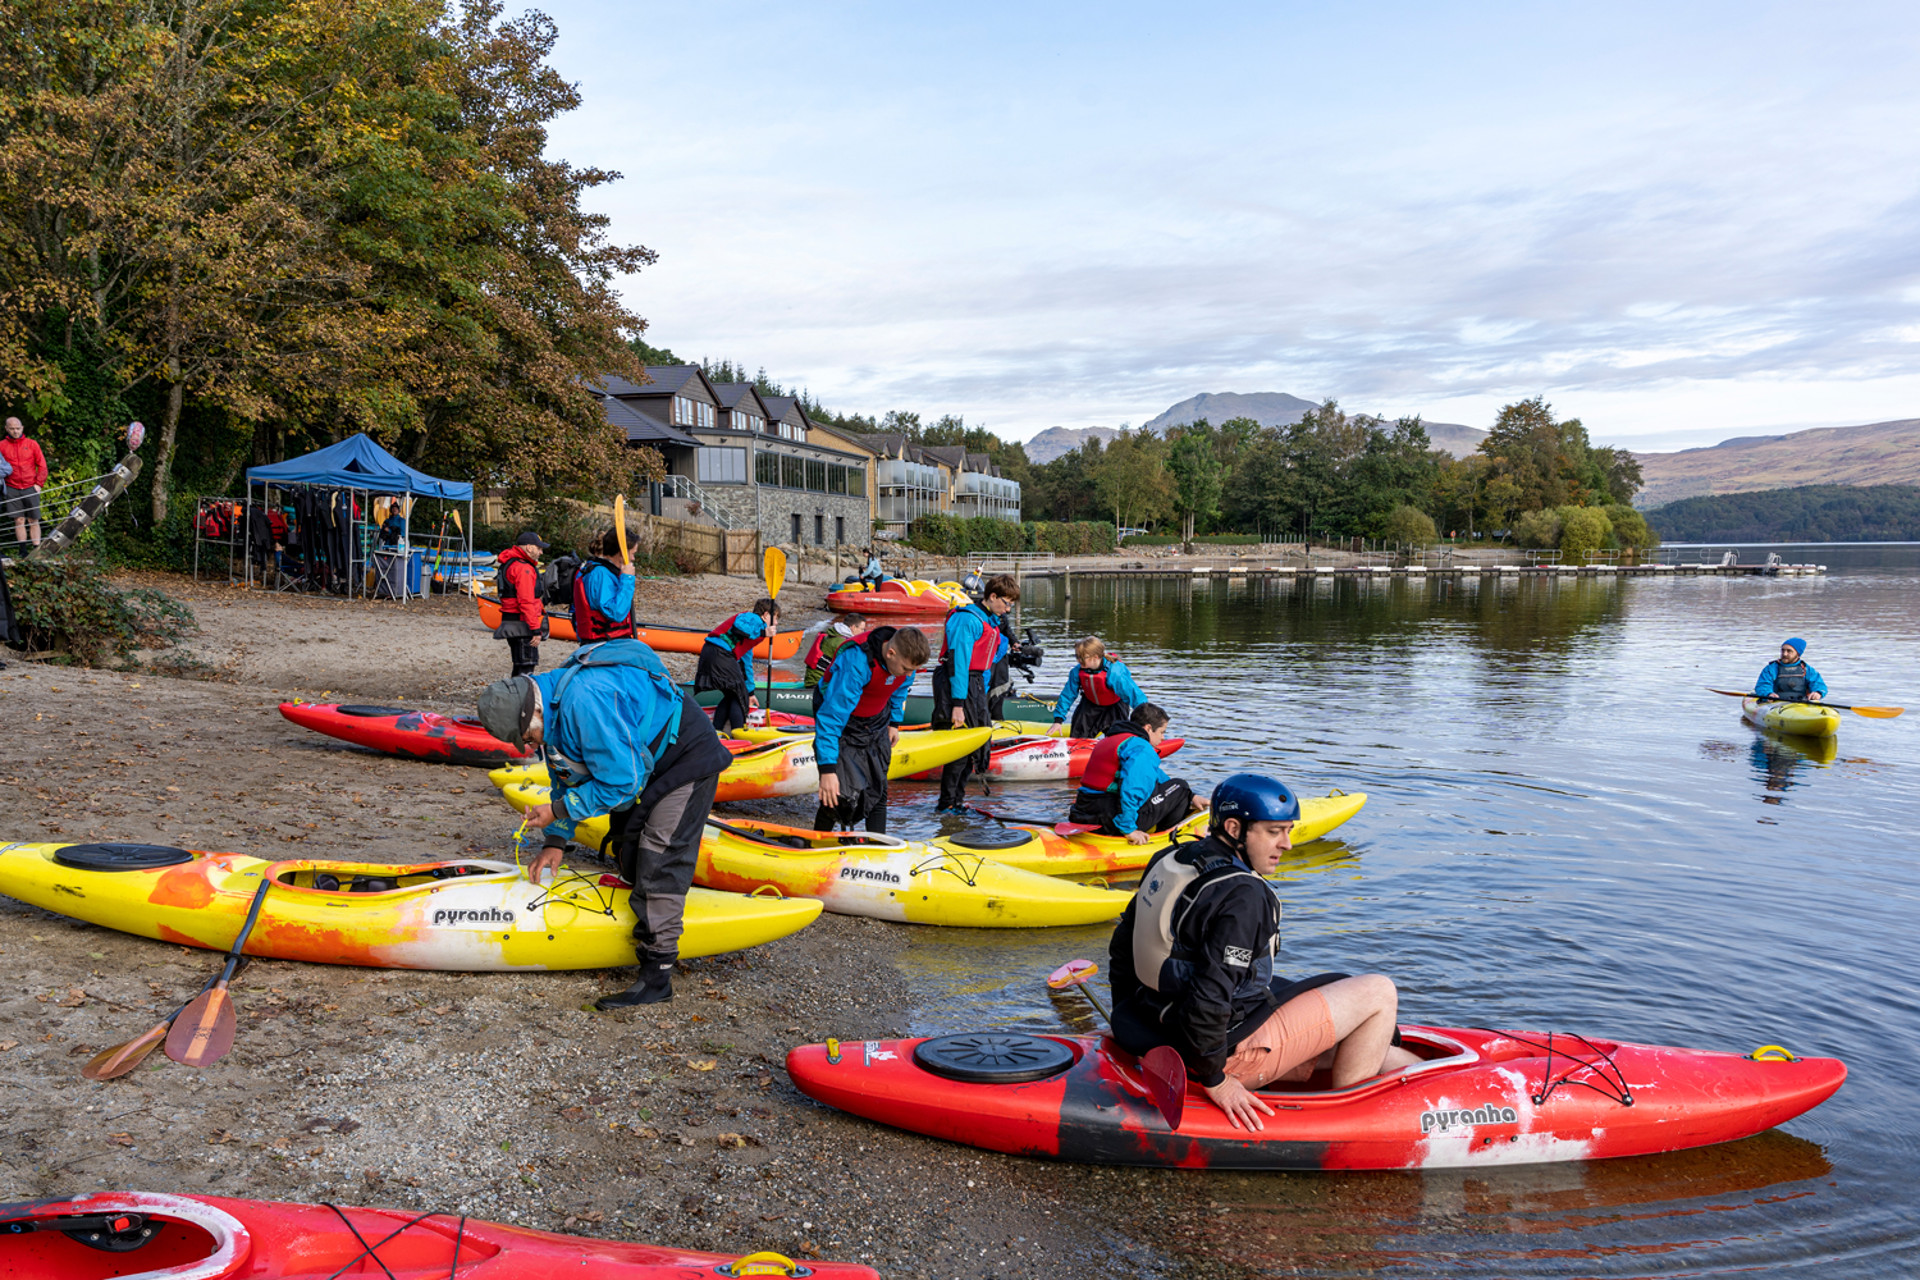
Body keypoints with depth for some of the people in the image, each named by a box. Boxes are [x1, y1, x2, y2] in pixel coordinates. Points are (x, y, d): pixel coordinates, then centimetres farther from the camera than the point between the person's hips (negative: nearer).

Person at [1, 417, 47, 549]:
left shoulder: (32, 444, 6)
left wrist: (38, 483, -1)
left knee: (33, 521, 2)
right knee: (19, 521, -2)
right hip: (12, 489, 0)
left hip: (31, 488, 0)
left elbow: (42, 466, 7)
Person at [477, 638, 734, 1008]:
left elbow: (619, 783, -31)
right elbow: (567, 777, 11)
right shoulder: (552, 703, -2)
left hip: (687, 757, -10)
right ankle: (648, 928, 35)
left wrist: (558, 810, -21)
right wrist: (556, 841, 4)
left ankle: (657, 977, -8)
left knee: (658, 863, -12)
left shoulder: (586, 703, -35)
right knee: (627, 851, 16)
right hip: (639, 760, 10)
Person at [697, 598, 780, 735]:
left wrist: (750, 692, 40)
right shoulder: (754, 618, 1)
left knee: (731, 695, 19)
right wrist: (762, 632, -21)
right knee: (739, 694, -1)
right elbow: (738, 625, -23)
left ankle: (716, 730, 18)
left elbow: (746, 663, 37)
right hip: (720, 654, -10)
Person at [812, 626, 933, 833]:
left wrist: (894, 722, 17)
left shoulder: (905, 655, -17)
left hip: (877, 723, 6)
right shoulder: (855, 662, -38)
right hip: (843, 723, -6)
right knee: (843, 795, -12)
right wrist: (827, 769, -39)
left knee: (878, 791, 5)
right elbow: (831, 717, -37)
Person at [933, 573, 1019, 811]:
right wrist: (957, 704, -24)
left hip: (975, 685, 10)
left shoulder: (991, 621, 15)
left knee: (976, 745, 12)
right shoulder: (968, 619, -16)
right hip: (958, 686, -10)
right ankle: (947, 804, 2)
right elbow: (958, 661, -21)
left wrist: (982, 699, 18)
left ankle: (956, 801, 22)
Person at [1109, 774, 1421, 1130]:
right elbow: (1210, 996, -29)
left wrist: (1128, 1024, 22)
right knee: (1379, 992, 0)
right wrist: (1214, 1080, -18)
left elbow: (1122, 949, 14)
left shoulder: (1170, 860, 6)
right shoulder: (1243, 897, -24)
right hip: (1230, 1052, -9)